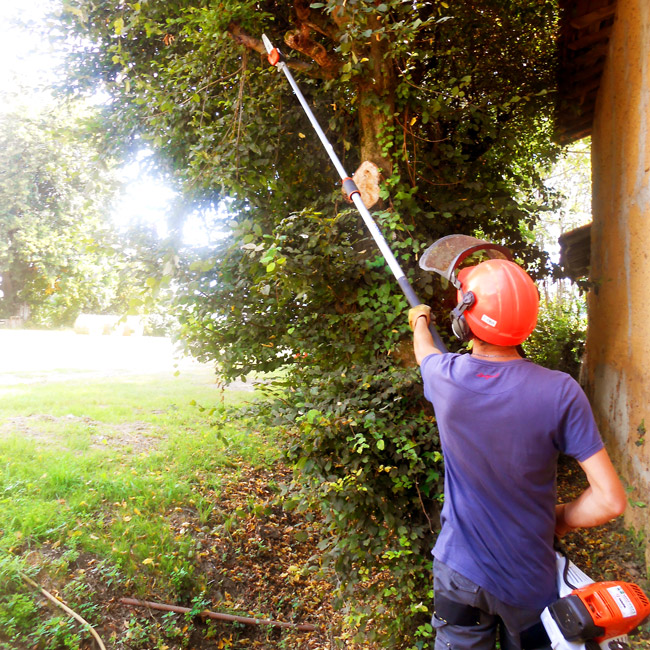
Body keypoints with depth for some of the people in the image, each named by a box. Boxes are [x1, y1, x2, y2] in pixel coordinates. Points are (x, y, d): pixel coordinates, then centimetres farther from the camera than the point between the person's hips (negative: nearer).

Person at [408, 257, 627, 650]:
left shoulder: (445, 378, -17)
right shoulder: (560, 392, -22)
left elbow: (424, 350, 9)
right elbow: (610, 501, -20)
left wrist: (420, 321, 31)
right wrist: (559, 520, -1)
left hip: (460, 572, 1)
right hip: (530, 583, 0)